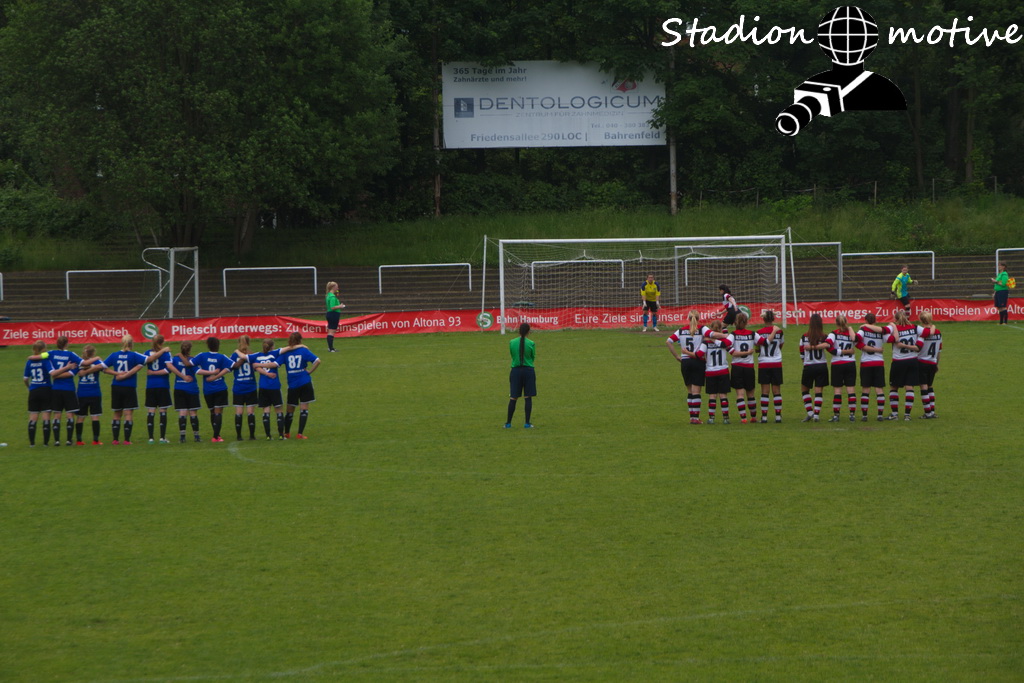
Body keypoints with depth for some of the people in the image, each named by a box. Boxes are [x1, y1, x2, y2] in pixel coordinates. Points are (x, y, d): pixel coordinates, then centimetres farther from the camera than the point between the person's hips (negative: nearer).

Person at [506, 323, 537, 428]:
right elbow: (533, 358, 3)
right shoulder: (531, 343, -8)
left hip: (515, 371, 2)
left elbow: (512, 355, 8)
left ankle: (508, 423, 9)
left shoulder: (512, 343, -3)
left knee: (513, 398, 7)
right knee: (528, 397, 5)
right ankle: (527, 423, 5)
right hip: (528, 370, -2)